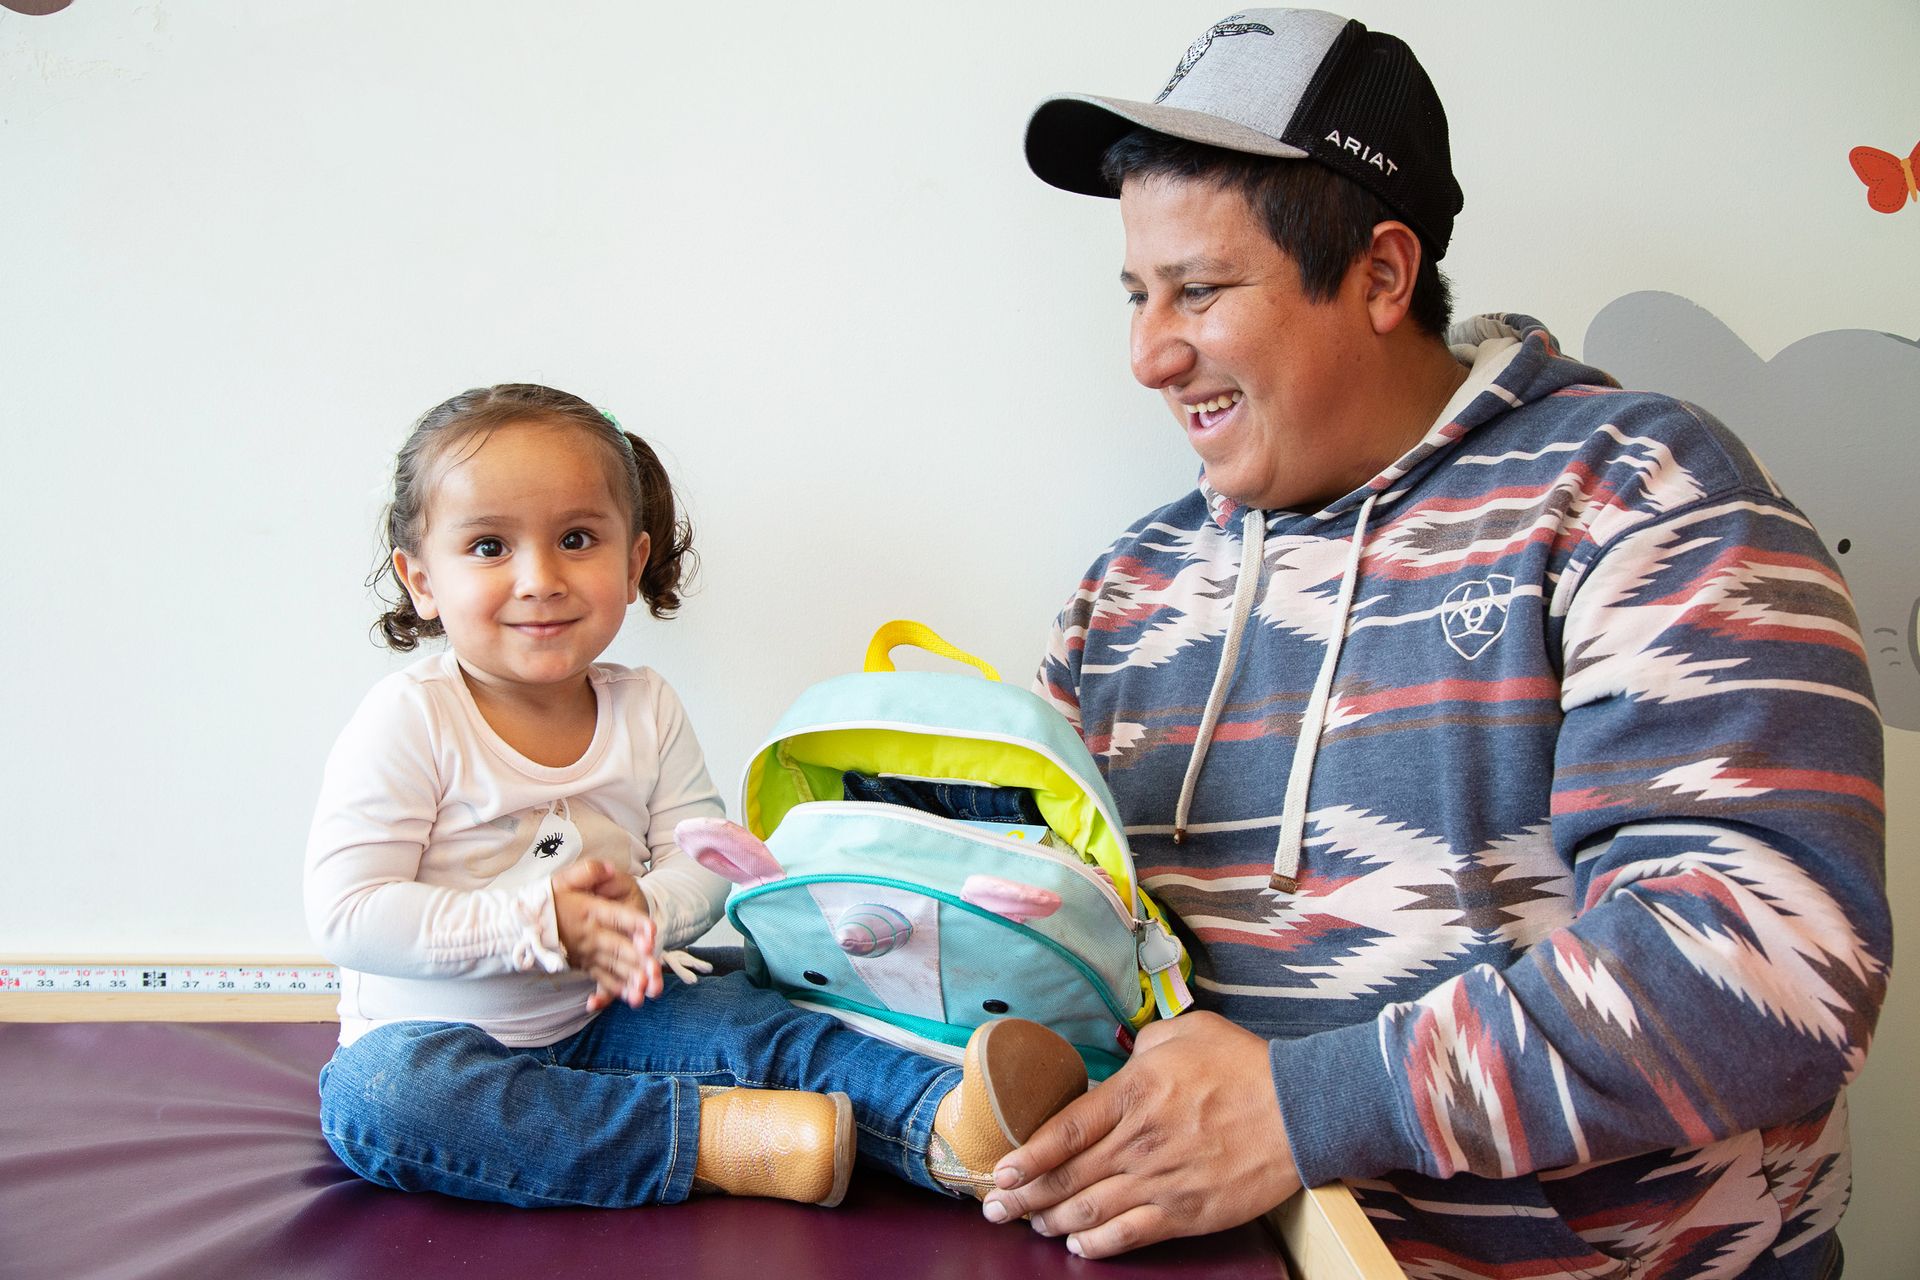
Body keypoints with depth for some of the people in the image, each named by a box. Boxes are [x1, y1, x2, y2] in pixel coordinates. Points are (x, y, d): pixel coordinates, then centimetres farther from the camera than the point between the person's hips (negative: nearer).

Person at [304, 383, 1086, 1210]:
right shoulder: (409, 720, -15)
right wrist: (542, 923, -26)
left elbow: (702, 859, 0)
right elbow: (345, 914, -19)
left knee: (755, 1025, -20)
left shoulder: (645, 710, -1)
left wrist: (645, 908, -25)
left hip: (602, 1018, 4)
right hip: (436, 1037, -3)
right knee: (374, 1096, -35)